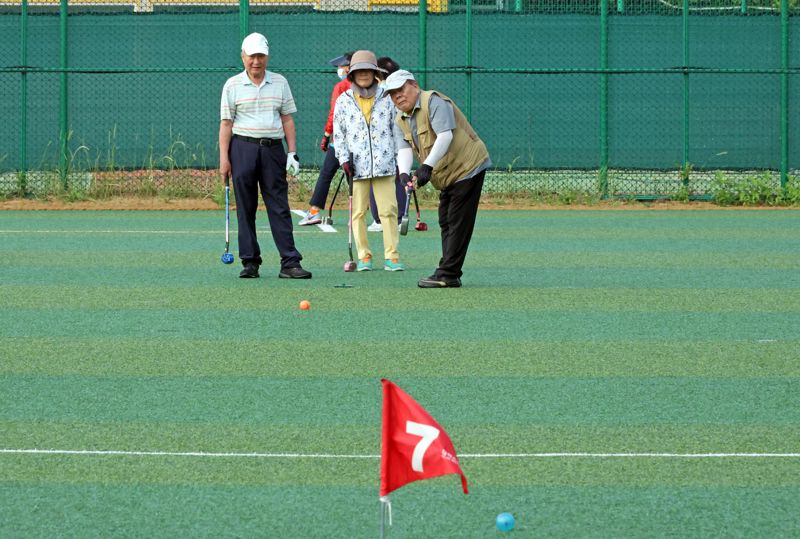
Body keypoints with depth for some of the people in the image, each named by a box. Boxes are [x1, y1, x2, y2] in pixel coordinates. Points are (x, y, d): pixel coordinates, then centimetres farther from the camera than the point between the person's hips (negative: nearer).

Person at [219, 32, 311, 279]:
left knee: (279, 207, -3)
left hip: (273, 148, 1)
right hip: (243, 148, -1)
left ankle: (290, 263, -7)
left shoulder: (280, 83, 11)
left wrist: (292, 152, 4)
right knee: (245, 209, 2)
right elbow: (226, 123, 2)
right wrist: (224, 158, -5)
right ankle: (250, 261, 7)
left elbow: (287, 120, 12)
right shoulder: (232, 85, 4)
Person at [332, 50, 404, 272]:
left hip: (384, 164, 0)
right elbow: (338, 133, 8)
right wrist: (344, 159, -3)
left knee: (388, 210, -4)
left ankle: (391, 256, -1)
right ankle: (364, 256, 8)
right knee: (358, 212, 0)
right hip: (357, 166, 0)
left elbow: (397, 129, 11)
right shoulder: (343, 101, 7)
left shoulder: (386, 98, 7)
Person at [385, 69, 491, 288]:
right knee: (446, 223, 11)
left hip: (468, 167, -10)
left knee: (457, 223, -11)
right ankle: (450, 276, 16)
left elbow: (445, 135, -27)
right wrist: (404, 173, -26)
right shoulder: (400, 121, 10)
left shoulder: (433, 102, -15)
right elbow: (404, 149, -4)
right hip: (446, 177, 10)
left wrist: (427, 166, -36)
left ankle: (447, 275, -14)